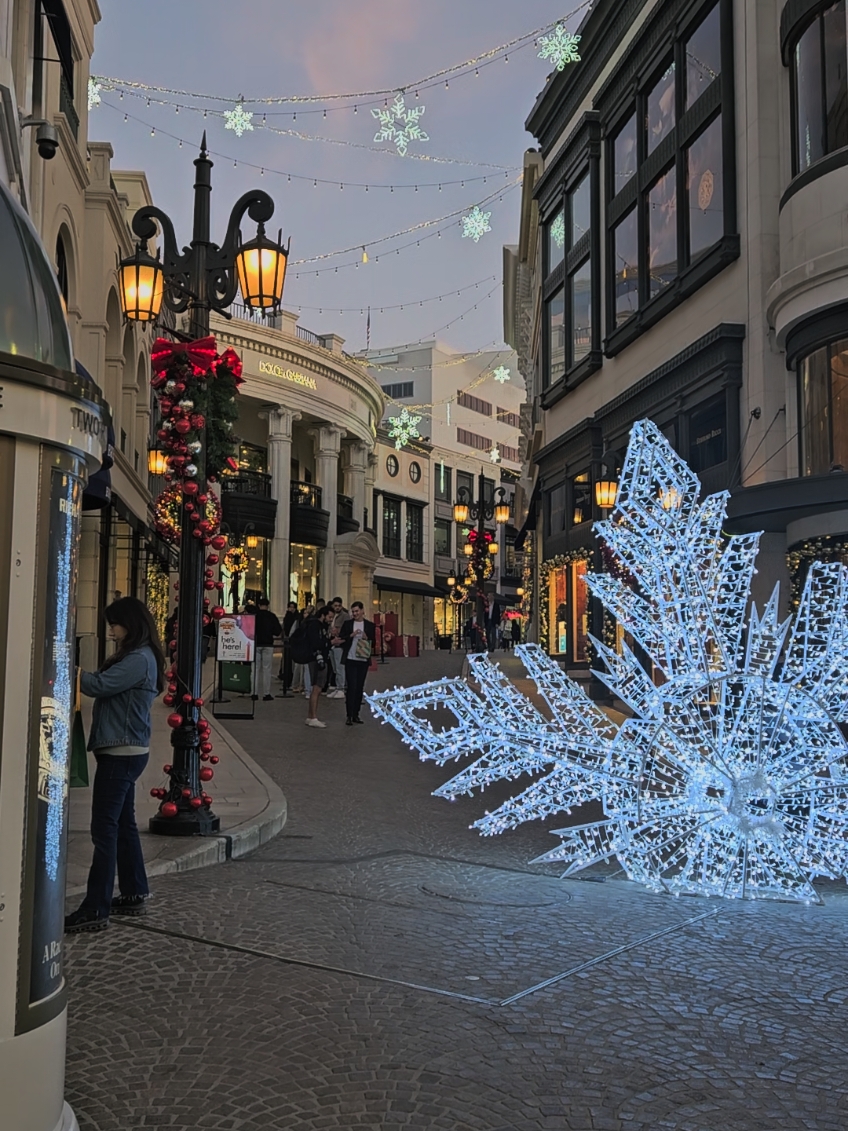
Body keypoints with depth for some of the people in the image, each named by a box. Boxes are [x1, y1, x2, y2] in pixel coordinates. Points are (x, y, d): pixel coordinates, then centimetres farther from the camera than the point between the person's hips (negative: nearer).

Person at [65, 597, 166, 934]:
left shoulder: (139, 660, -16)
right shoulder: (135, 657, 16)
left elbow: (98, 685, -22)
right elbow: (105, 685, 10)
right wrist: (80, 675, -4)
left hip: (122, 753, -10)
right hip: (124, 752, 10)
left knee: (105, 829, -8)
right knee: (123, 824, 16)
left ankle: (96, 910, -5)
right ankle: (134, 894, 26)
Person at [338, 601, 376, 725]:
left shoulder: (370, 625, 6)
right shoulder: (347, 624, 4)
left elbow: (373, 643, 6)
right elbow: (340, 639, -1)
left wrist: (367, 638, -13)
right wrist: (351, 635, -15)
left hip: (363, 660, 2)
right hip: (350, 660, -2)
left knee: (360, 687, 7)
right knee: (351, 687, -7)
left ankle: (356, 714, 14)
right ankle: (349, 716, -5)